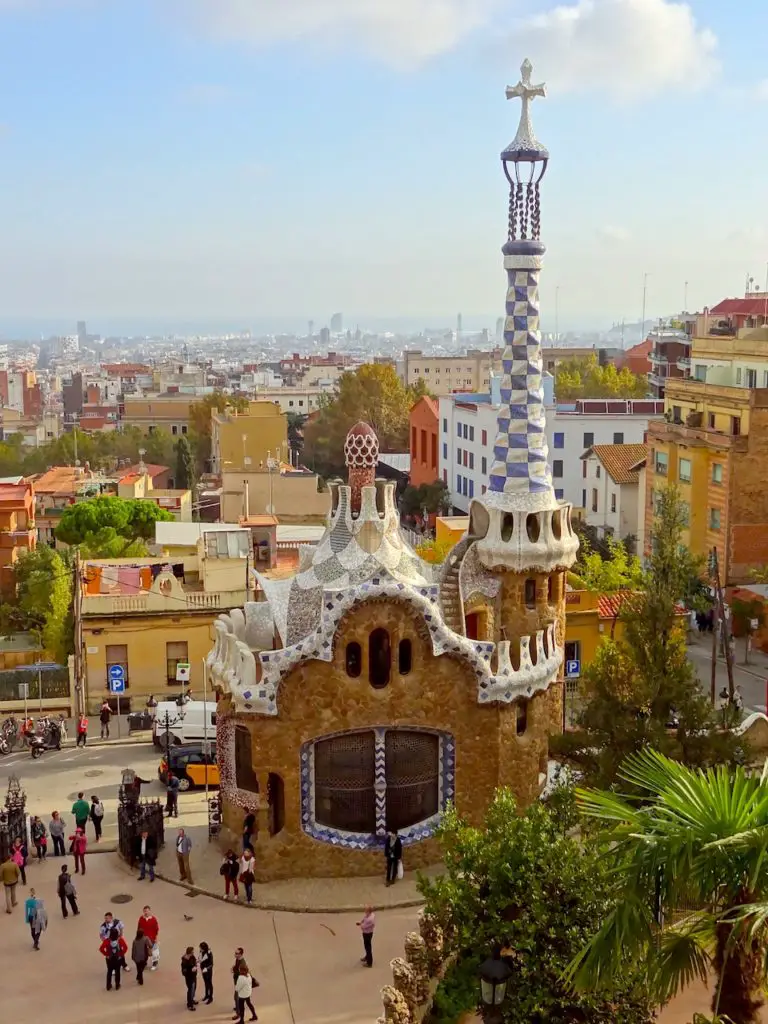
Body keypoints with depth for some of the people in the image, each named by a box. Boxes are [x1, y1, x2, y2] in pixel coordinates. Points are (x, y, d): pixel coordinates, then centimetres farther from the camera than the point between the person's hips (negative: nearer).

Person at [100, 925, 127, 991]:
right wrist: (121, 954, -6)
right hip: (118, 958, 0)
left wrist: (106, 954, -6)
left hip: (109, 958, 0)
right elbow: (125, 947, -19)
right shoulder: (120, 939, -14)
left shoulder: (107, 940, -14)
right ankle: (117, 985, 23)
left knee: (109, 972, 15)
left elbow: (101, 949, -18)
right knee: (117, 971, 14)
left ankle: (108, 986, 22)